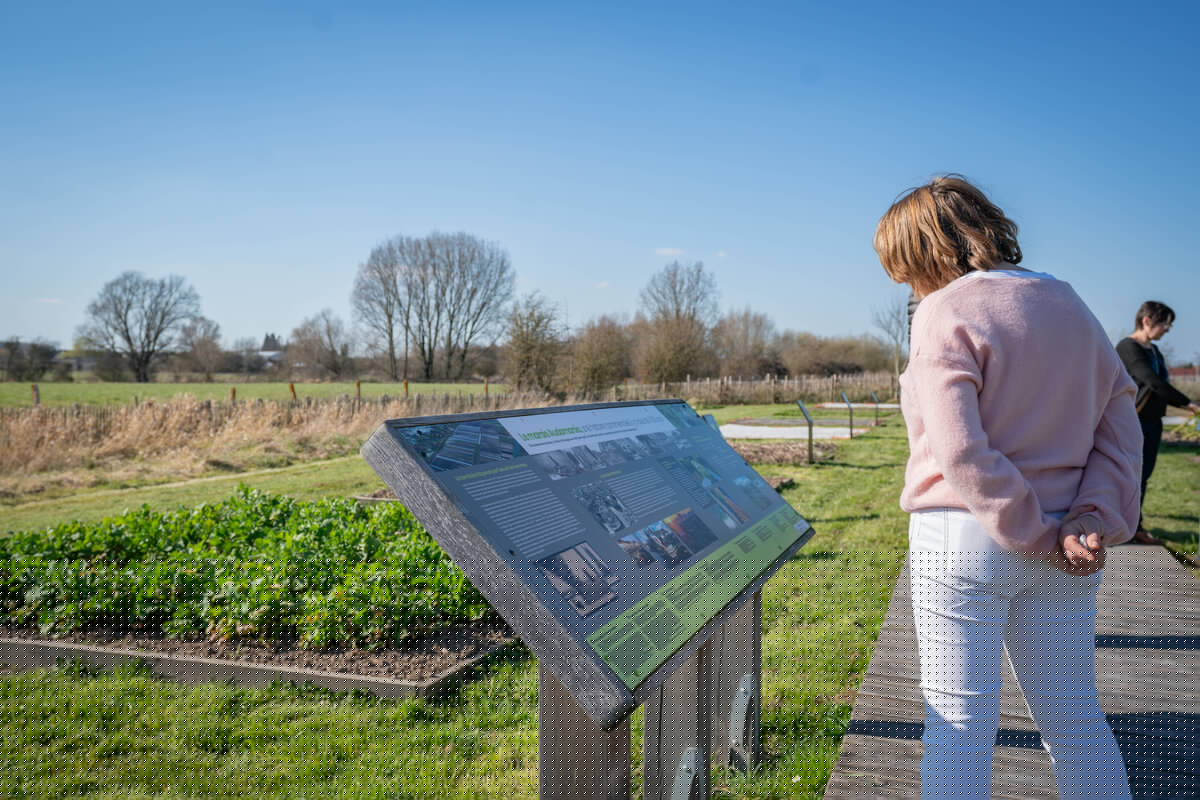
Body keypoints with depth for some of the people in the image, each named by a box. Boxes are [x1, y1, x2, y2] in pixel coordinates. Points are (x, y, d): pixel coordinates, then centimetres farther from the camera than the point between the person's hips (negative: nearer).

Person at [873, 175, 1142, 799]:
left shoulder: (946, 312, -11)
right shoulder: (1070, 305, 11)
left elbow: (962, 452, -20)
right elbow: (1121, 432, 6)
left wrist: (1038, 535, -11)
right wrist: (1094, 522, -4)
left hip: (965, 538, -6)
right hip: (1061, 553, 7)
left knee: (959, 719, 5)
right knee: (1073, 714, 18)